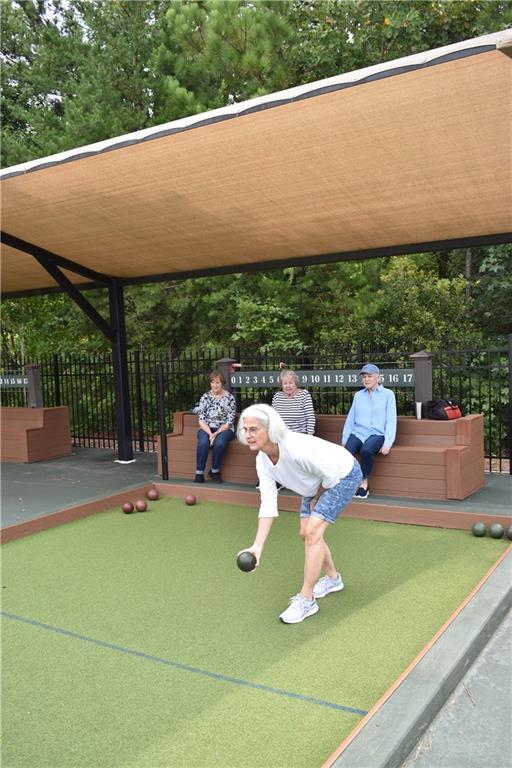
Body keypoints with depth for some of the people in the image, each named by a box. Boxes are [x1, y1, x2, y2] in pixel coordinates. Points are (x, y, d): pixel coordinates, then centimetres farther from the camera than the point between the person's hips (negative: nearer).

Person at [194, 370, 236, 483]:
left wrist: (216, 433, -18)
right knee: (203, 442, -32)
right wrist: (210, 433, -17)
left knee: (219, 443, -34)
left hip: (224, 429, -1)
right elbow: (201, 419, -1)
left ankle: (215, 471, -11)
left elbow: (229, 421, -5)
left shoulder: (229, 398, -1)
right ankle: (199, 474, -22)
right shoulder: (205, 397, 5)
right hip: (207, 428, 1)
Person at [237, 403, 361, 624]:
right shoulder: (263, 461, -15)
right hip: (319, 482, 8)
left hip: (343, 474, -8)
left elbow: (332, 474, -28)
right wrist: (257, 546, -22)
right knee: (306, 533, 12)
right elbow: (268, 503, -15)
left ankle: (306, 600, -5)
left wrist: (316, 499, -10)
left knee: (312, 531, -17)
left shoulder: (296, 448, -40)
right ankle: (332, 578, 39)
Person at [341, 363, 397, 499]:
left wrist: (388, 443, -9)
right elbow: (350, 418, 16)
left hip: (377, 434, -3)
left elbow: (391, 420, 1)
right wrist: (344, 439, 8)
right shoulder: (358, 395, 18)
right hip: (357, 432, 3)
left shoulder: (388, 394, 7)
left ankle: (364, 483, -16)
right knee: (346, 453, -30)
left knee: (366, 450, -36)